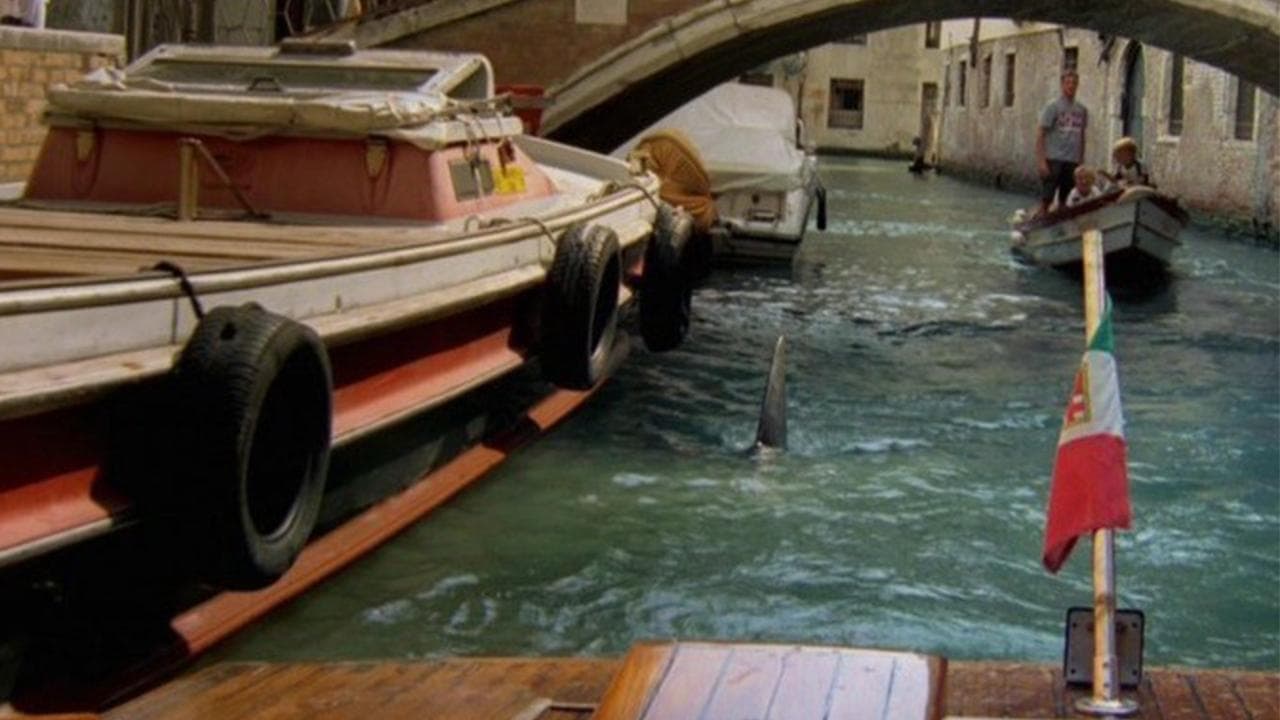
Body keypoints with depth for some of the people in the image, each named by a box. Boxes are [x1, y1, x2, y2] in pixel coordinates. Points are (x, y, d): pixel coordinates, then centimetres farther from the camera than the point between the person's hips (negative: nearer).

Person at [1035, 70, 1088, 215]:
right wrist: (1041, 161, -14)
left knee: (1065, 201, 8)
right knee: (1046, 199, -6)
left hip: (1073, 161, 5)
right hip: (1054, 160, -5)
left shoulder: (1082, 110, 12)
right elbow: (1040, 135, -7)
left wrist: (1081, 160, 15)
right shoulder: (1053, 107, -3)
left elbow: (1081, 136, 19)